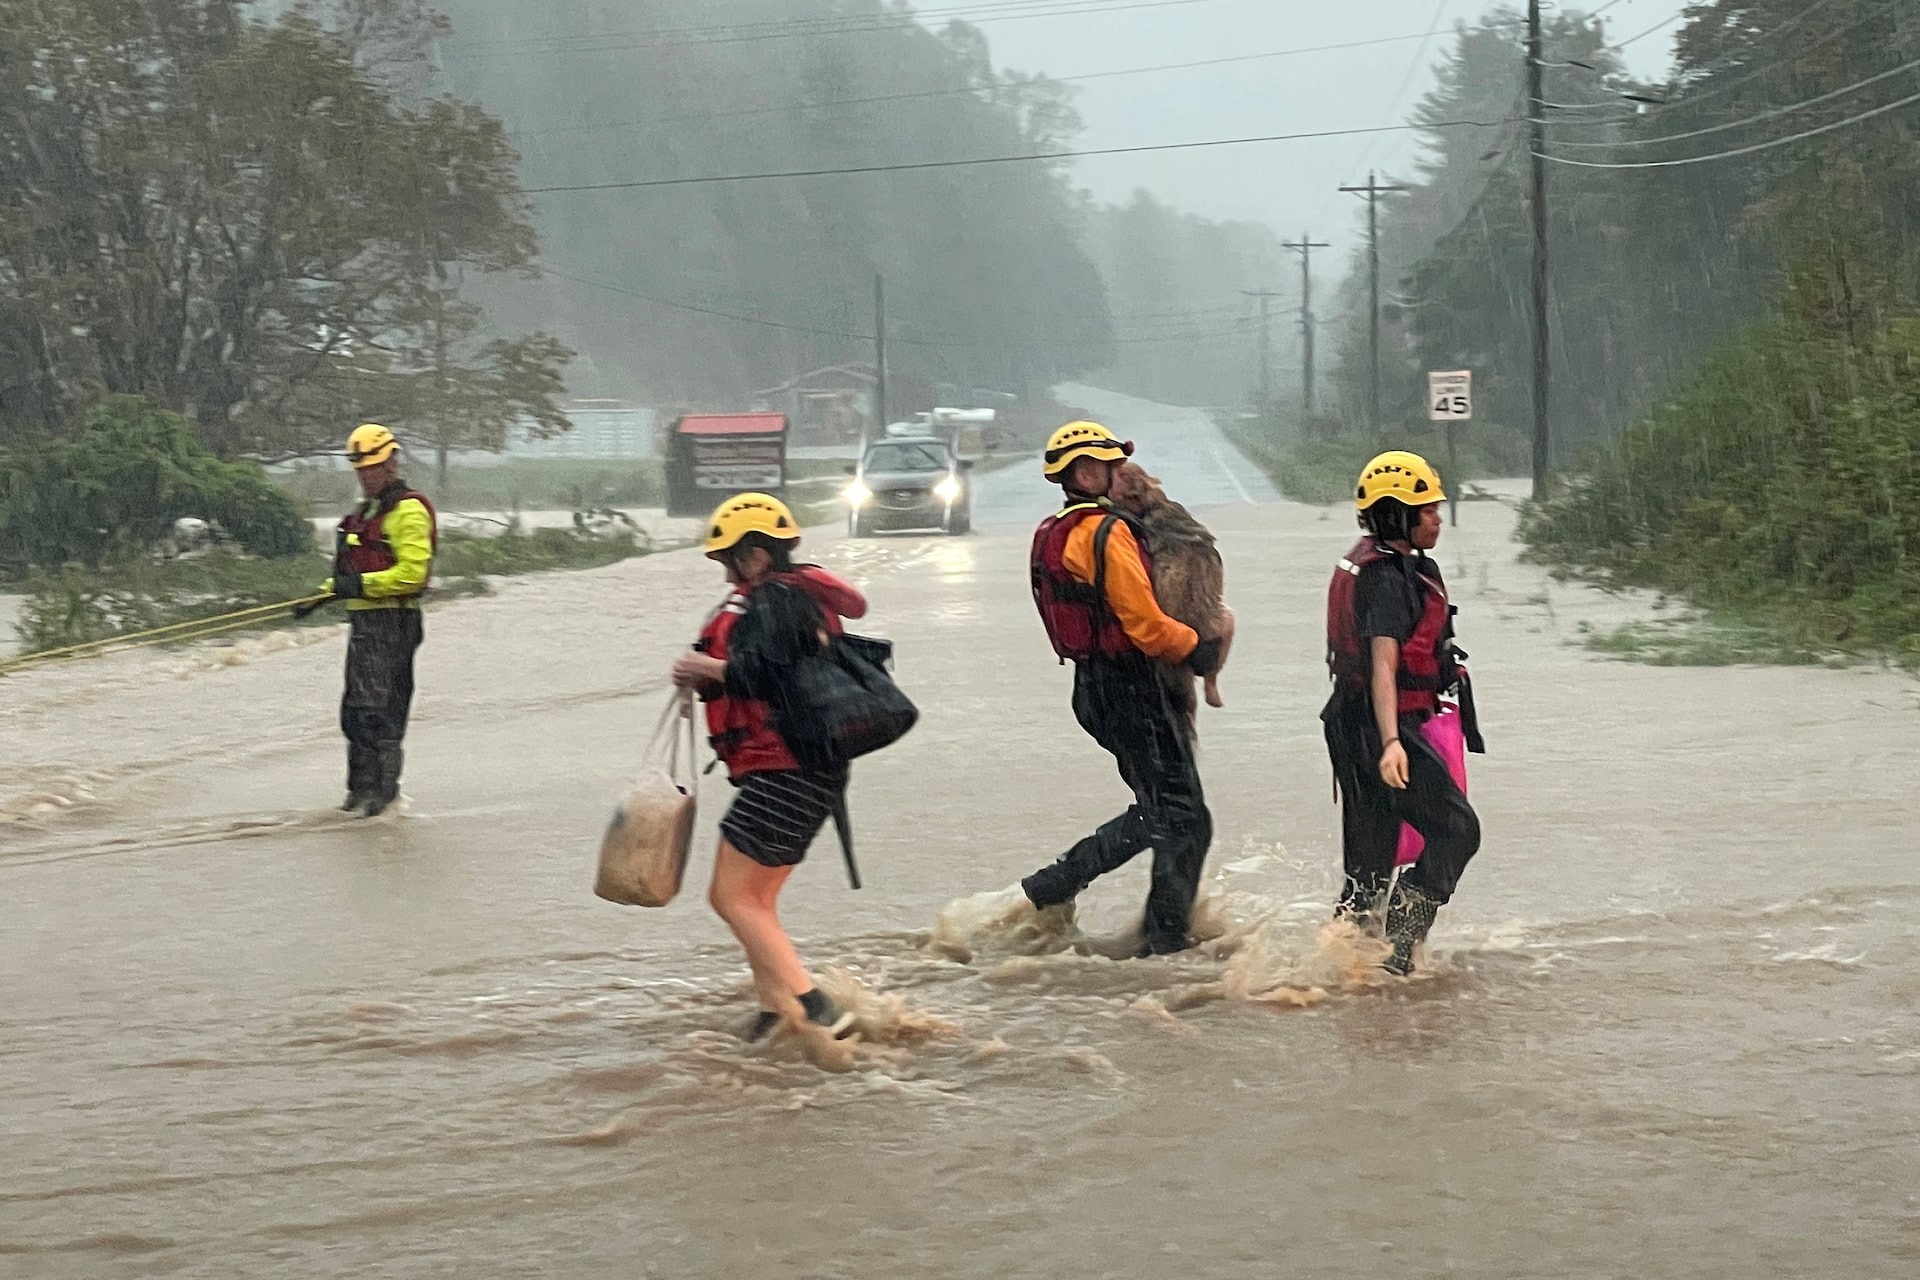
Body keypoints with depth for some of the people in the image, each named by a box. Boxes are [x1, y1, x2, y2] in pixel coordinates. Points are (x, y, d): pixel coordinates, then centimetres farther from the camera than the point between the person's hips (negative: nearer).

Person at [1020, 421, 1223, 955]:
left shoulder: (1052, 536, 12)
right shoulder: (1107, 532, -17)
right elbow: (1143, 621, -20)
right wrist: (1194, 647, -5)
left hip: (1093, 686, 10)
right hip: (1130, 686, -10)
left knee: (1157, 812, 16)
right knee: (1184, 820, -3)